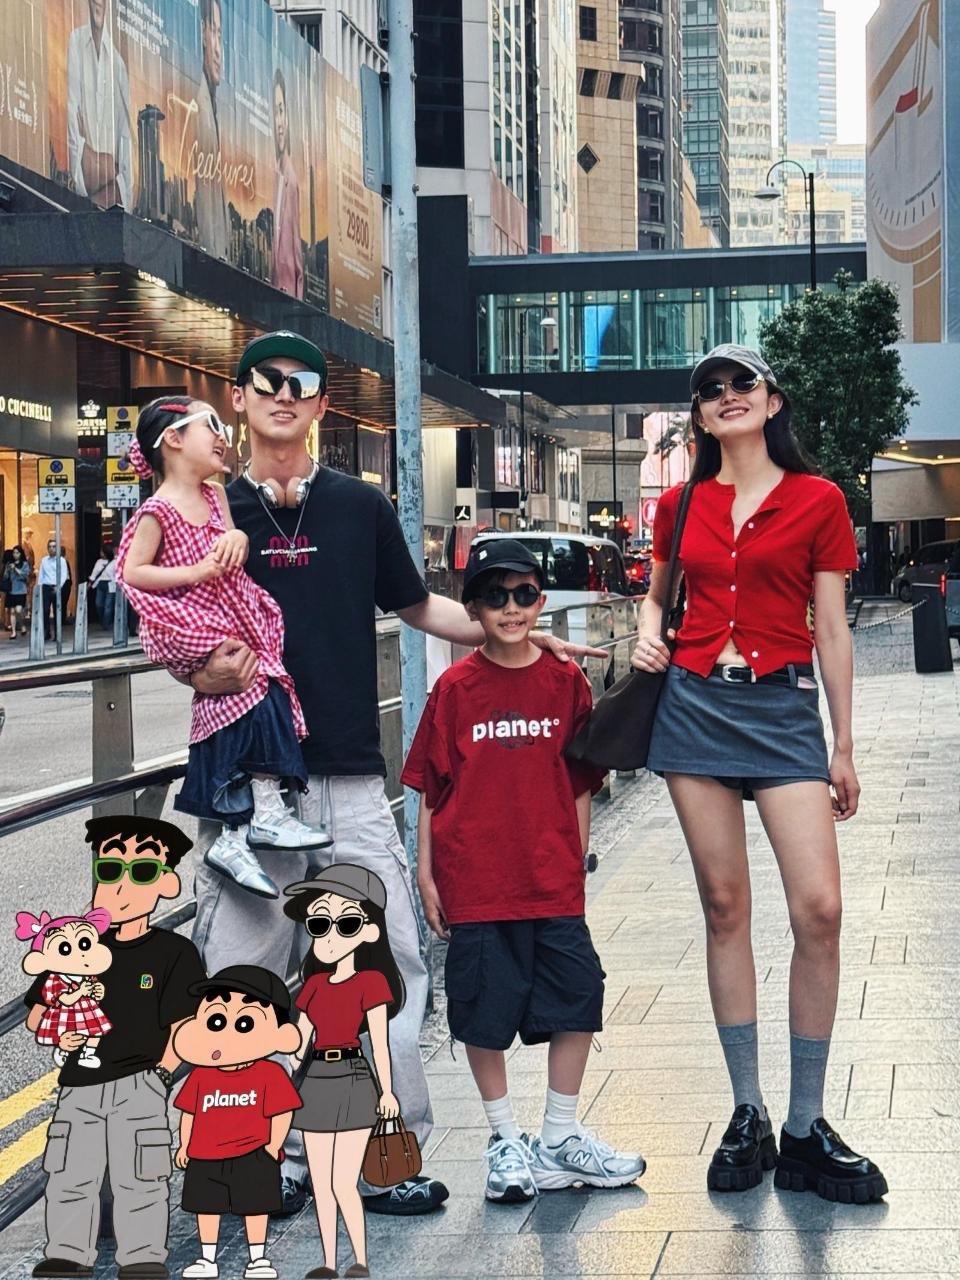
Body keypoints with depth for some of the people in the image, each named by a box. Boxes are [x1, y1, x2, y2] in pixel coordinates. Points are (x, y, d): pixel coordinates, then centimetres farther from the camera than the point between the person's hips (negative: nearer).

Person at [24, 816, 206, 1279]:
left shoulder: (174, 952, -3)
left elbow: (184, 1025, -6)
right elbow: (36, 1012, 11)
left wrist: (160, 1072, -12)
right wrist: (56, 1032, -10)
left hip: (139, 1084, -4)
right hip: (79, 1084, 4)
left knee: (138, 1180, 0)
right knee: (69, 1177, 10)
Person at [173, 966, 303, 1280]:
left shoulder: (270, 1074, -10)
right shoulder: (201, 1076, 0)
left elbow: (282, 1113, -7)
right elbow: (189, 1112, 9)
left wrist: (274, 1146, -12)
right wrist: (184, 1145, 7)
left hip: (253, 1157, -3)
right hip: (205, 1159, 3)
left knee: (255, 1207, 5)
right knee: (207, 1207, 10)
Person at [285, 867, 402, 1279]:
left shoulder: (371, 981, -6)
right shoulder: (315, 984, 11)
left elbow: (379, 1040, -7)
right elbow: (299, 1041, 13)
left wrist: (387, 1090, -11)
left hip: (353, 1082, -6)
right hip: (315, 1085, 6)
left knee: (343, 1183, -7)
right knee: (320, 1184, 8)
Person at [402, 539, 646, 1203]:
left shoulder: (566, 681, 3)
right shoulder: (456, 688, -2)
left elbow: (581, 783, 9)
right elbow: (431, 788, 1)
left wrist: (578, 862, 7)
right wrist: (427, 874, -1)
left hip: (553, 880, 2)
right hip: (475, 881, -2)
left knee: (578, 999, 3)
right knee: (485, 1014, 5)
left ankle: (560, 1139, 19)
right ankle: (506, 1142, 21)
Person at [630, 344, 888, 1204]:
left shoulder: (818, 501, 2)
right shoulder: (682, 505, 9)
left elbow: (833, 632, 3)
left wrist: (844, 747, 3)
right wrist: (650, 636, 3)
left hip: (783, 710, -2)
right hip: (695, 705, 2)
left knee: (819, 907, -12)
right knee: (725, 907, 4)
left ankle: (805, 1129, -1)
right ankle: (748, 1117, 13)